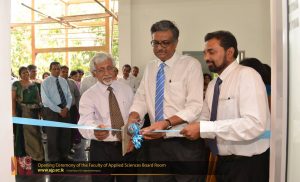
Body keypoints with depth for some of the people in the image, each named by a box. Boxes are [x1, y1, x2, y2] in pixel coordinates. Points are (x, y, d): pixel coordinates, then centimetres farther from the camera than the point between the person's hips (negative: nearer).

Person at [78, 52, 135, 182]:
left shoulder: (126, 89, 4)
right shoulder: (88, 96, -6)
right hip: (102, 149, -2)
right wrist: (95, 130, -42)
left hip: (127, 146, 3)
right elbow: (85, 122, -20)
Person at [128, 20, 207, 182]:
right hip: (156, 142, 5)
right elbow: (141, 99, 6)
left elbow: (195, 106, -16)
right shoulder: (150, 68, 9)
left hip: (185, 143, -5)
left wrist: (167, 123, -29)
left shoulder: (190, 65, -9)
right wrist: (133, 117, -15)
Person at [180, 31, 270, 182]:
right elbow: (204, 119, 6)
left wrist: (203, 129, -29)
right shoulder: (213, 84, 9)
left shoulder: (247, 76, -16)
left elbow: (254, 124, -28)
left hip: (248, 164, -7)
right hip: (223, 161, 7)